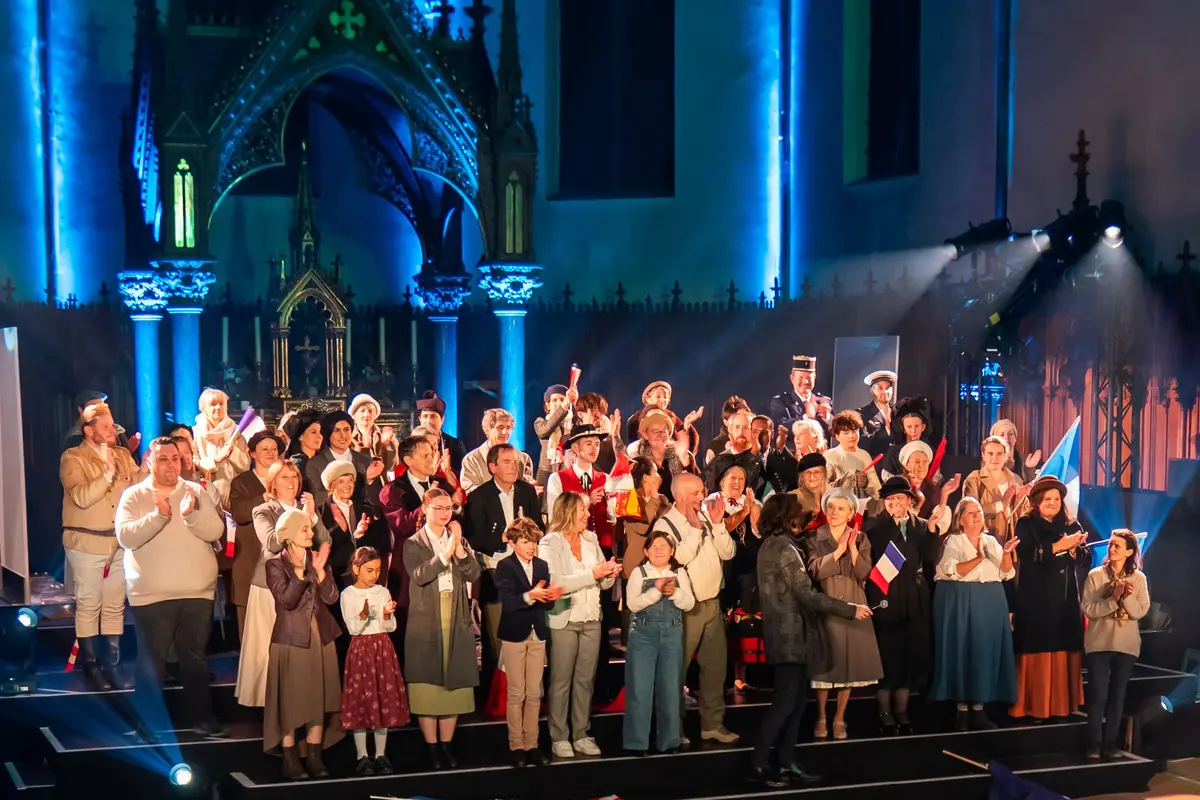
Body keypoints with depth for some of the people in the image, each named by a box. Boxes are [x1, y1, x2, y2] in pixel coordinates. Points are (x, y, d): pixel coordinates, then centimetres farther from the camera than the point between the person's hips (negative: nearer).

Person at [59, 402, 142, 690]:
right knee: (88, 606, 3)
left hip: (119, 542, 5)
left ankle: (112, 664, 17)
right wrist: (107, 471, -22)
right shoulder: (72, 458, -8)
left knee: (115, 606, 10)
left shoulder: (123, 455, 8)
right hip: (87, 543, -5)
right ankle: (90, 666, 11)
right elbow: (82, 497, -21)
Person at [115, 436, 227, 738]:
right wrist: (158, 515, -27)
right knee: (152, 660, 4)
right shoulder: (133, 496, -2)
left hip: (197, 591, 3)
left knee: (195, 657, 13)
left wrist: (191, 514, -22)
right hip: (151, 594, -3)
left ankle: (201, 716, 23)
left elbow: (215, 531, -5)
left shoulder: (196, 492, 5)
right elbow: (125, 536, -16)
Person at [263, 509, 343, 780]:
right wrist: (299, 571, -24)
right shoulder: (276, 564, -4)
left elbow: (331, 597, 0)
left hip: (320, 637, 5)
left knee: (319, 699, 6)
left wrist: (319, 569, -13)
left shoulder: (317, 558, 10)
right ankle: (290, 760, 5)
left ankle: (315, 759, 12)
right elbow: (287, 599, -17)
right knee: (291, 700, -2)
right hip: (291, 638, -5)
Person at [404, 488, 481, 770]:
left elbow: (473, 574, -1)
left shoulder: (459, 540, 12)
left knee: (454, 682, 5)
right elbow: (419, 575, -17)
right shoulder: (413, 543, 1)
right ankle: (432, 747, 6)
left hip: (457, 621, 3)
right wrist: (446, 552, -22)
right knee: (428, 684, -2)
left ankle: (447, 744, 14)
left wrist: (459, 547, -13)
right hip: (426, 622, -3)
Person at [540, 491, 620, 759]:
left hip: (591, 619, 5)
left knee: (585, 680, 8)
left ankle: (581, 735, 16)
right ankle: (559, 737, 8)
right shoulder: (550, 543, -7)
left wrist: (610, 574, -8)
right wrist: (591, 574, -20)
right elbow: (554, 582, -20)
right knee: (561, 682, 1)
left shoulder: (591, 539, 9)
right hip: (564, 620, -5)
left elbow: (602, 582, 14)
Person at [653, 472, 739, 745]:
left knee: (715, 666, 14)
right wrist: (694, 528, -21)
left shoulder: (707, 517, 6)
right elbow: (677, 558, -25)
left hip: (712, 602, 6)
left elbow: (728, 552, 1)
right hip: (685, 607, -6)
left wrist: (717, 523, -10)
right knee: (677, 669, 3)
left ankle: (713, 723, 26)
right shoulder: (665, 525, -11)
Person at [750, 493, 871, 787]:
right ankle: (758, 764, -2)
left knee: (795, 700, 11)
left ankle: (786, 763, 12)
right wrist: (851, 609, -16)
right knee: (786, 702, -5)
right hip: (790, 634, -9)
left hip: (784, 632, 9)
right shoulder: (784, 548, -17)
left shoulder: (770, 545, 13)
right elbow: (807, 595, -20)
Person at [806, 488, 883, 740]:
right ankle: (821, 718, 12)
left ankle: (839, 719, 15)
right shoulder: (815, 538, 1)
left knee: (850, 662, 3)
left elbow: (863, 573, -6)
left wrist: (852, 548, -17)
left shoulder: (861, 539, 6)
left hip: (853, 607, 2)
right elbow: (816, 571, -14)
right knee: (826, 663, 0)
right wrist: (838, 550, -17)